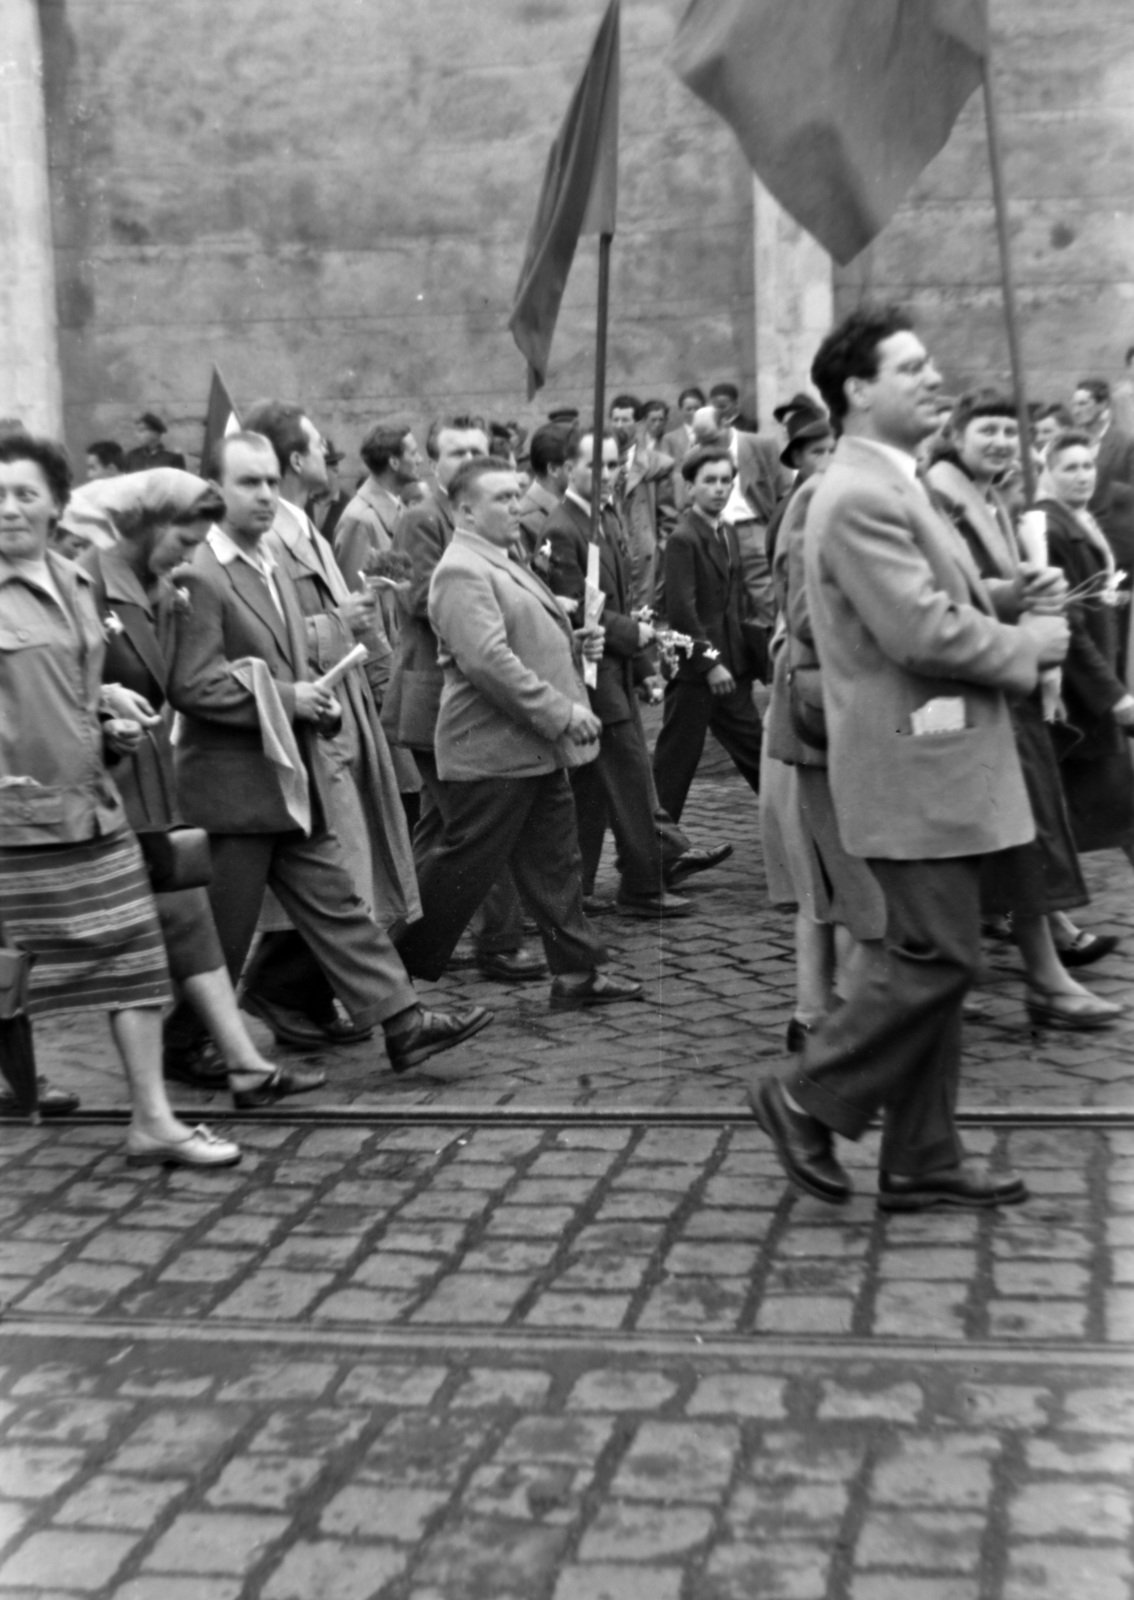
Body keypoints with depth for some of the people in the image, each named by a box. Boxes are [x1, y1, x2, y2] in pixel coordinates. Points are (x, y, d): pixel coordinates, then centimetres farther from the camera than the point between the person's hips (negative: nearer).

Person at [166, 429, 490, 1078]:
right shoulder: (197, 576, -15)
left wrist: (317, 702, 5)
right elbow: (190, 686, -21)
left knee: (338, 905, 7)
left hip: (294, 783, 8)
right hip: (233, 787, -8)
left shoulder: (275, 570, 15)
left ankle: (403, 1022, 8)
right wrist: (286, 700, -18)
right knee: (219, 934, 4)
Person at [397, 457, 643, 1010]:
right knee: (463, 869, -1)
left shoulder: (504, 561, 17)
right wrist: (561, 712, -23)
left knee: (555, 863, 13)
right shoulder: (461, 571, -17)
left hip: (537, 747, 10)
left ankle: (577, 972, 20)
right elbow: (488, 659, -26)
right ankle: (398, 969, 13)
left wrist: (572, 639, 12)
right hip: (491, 751, -10)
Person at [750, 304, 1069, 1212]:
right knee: (937, 959, -6)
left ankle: (923, 1162, 20)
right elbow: (922, 632, -24)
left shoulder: (889, 485, 17)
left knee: (935, 961, 12)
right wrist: (1028, 648, -9)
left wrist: (1010, 632, 5)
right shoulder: (861, 498, -18)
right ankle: (808, 1102, 9)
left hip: (935, 762, 10)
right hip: (914, 769, -10)